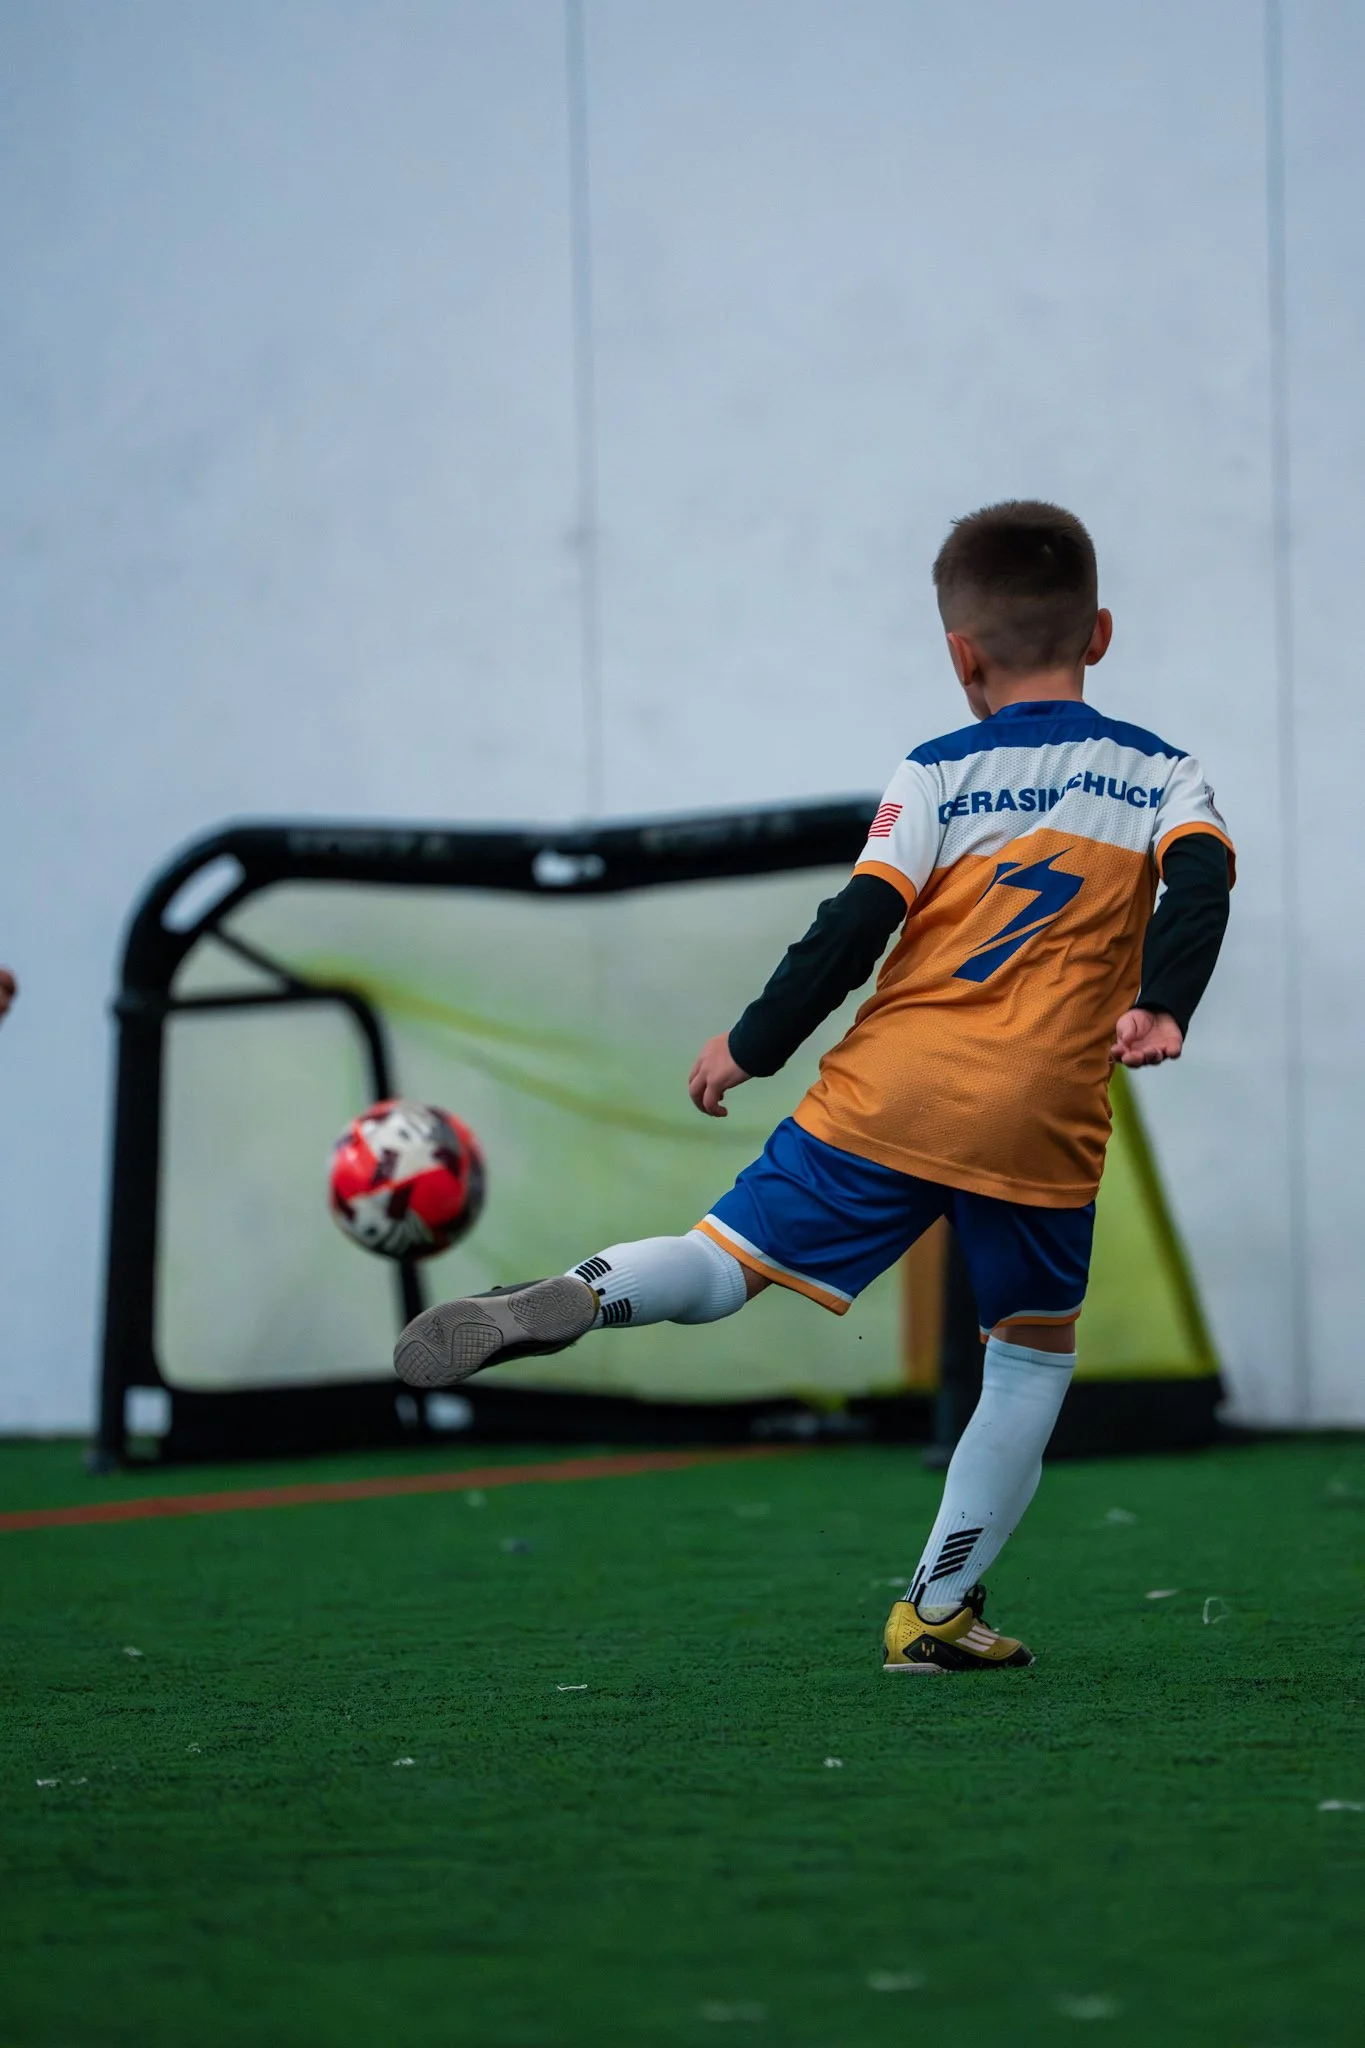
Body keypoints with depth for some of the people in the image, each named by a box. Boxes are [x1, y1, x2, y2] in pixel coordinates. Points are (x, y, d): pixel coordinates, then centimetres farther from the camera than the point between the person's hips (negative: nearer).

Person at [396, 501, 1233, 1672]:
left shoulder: (938, 774, 7)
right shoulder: (1161, 774, 11)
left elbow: (859, 923, 0)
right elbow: (1201, 879, -9)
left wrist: (755, 1044, 7)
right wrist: (1163, 1007, -14)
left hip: (893, 1093, -1)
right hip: (1047, 1125, 1)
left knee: (726, 1263, -1)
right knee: (1032, 1356, 17)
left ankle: (576, 1297, -33)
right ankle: (939, 1608, 15)